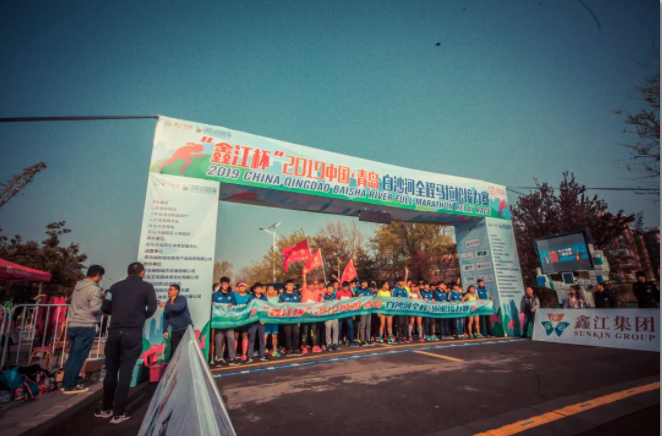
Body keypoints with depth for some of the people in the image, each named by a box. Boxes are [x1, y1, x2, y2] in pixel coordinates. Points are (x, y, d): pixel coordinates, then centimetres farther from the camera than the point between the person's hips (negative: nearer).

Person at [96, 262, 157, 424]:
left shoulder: (116, 286, 10)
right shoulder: (147, 287, 0)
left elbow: (105, 308, 8)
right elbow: (152, 308, -6)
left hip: (114, 332, 4)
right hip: (133, 334, -4)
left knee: (111, 370, 16)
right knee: (125, 372, 3)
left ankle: (105, 408, 28)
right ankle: (118, 413, 9)